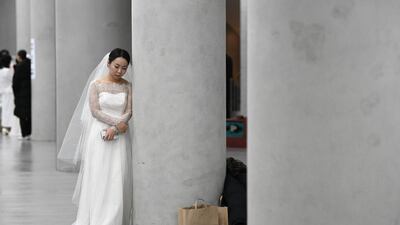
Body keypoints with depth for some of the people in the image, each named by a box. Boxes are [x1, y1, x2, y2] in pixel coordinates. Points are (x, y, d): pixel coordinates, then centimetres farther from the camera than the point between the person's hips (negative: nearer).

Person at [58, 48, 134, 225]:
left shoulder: (127, 86, 7)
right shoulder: (96, 84, 0)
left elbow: (129, 111, 1)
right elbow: (95, 111, -6)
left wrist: (115, 129, -13)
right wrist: (117, 122, -12)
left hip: (120, 137, 2)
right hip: (99, 136, -2)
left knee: (118, 180, -1)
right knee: (98, 178, -2)